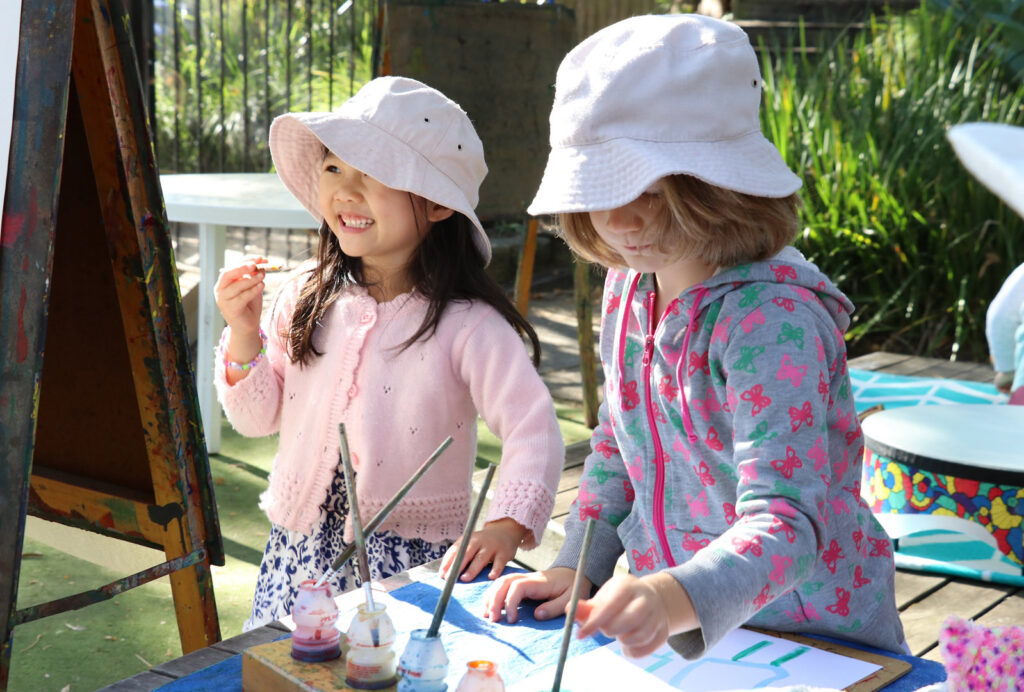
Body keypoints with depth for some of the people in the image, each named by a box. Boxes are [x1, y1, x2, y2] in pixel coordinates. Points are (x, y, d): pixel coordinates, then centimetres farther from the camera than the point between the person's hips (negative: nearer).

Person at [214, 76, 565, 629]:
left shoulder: (466, 324, -13)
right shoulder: (306, 297, 0)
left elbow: (535, 432, -13)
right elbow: (259, 417, 6)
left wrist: (507, 525, -25)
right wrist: (244, 334, -9)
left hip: (411, 562, -4)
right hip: (299, 550, 4)